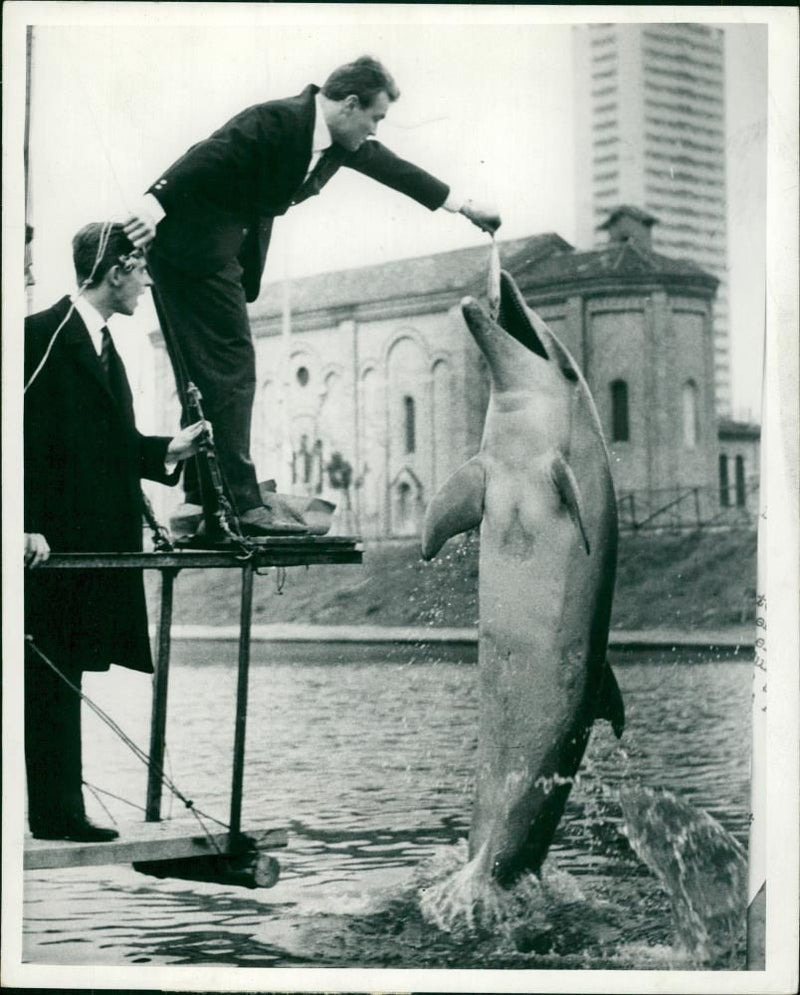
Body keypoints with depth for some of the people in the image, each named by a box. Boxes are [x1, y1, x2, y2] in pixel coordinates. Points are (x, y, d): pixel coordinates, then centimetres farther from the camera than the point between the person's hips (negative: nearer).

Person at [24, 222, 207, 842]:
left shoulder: (103, 346, 19)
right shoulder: (44, 334, -10)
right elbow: (25, 436, -15)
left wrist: (169, 450, 7)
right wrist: (29, 526, -20)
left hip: (94, 543, 9)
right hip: (53, 545, -9)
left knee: (64, 679, 11)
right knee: (49, 679, -4)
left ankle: (60, 812, 15)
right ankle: (55, 813, 1)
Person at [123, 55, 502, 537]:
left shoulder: (341, 141, 9)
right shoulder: (277, 121, -20)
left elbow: (389, 166, 21)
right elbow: (207, 158, -27)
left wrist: (463, 204, 28)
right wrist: (155, 205, -36)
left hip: (226, 251, 10)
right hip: (192, 241, -10)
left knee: (207, 374, 9)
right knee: (231, 368, -12)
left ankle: (203, 498, 12)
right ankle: (241, 503, -13)